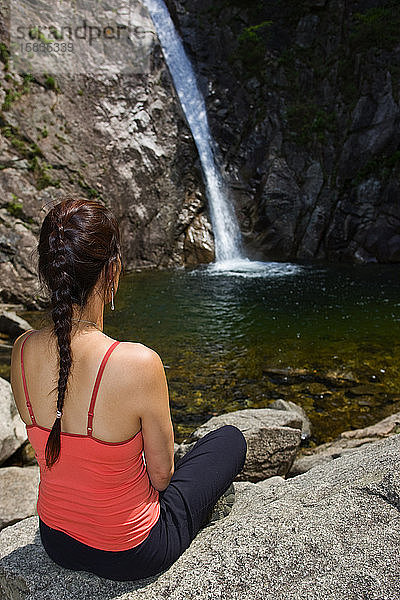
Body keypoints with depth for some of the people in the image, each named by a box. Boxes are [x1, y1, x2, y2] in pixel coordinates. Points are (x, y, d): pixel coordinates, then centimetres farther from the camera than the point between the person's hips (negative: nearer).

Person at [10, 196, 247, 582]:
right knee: (230, 439, 16)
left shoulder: (22, 350, -16)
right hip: (128, 557, -5)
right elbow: (161, 474, -18)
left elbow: (59, 446, 1)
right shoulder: (139, 364, -35)